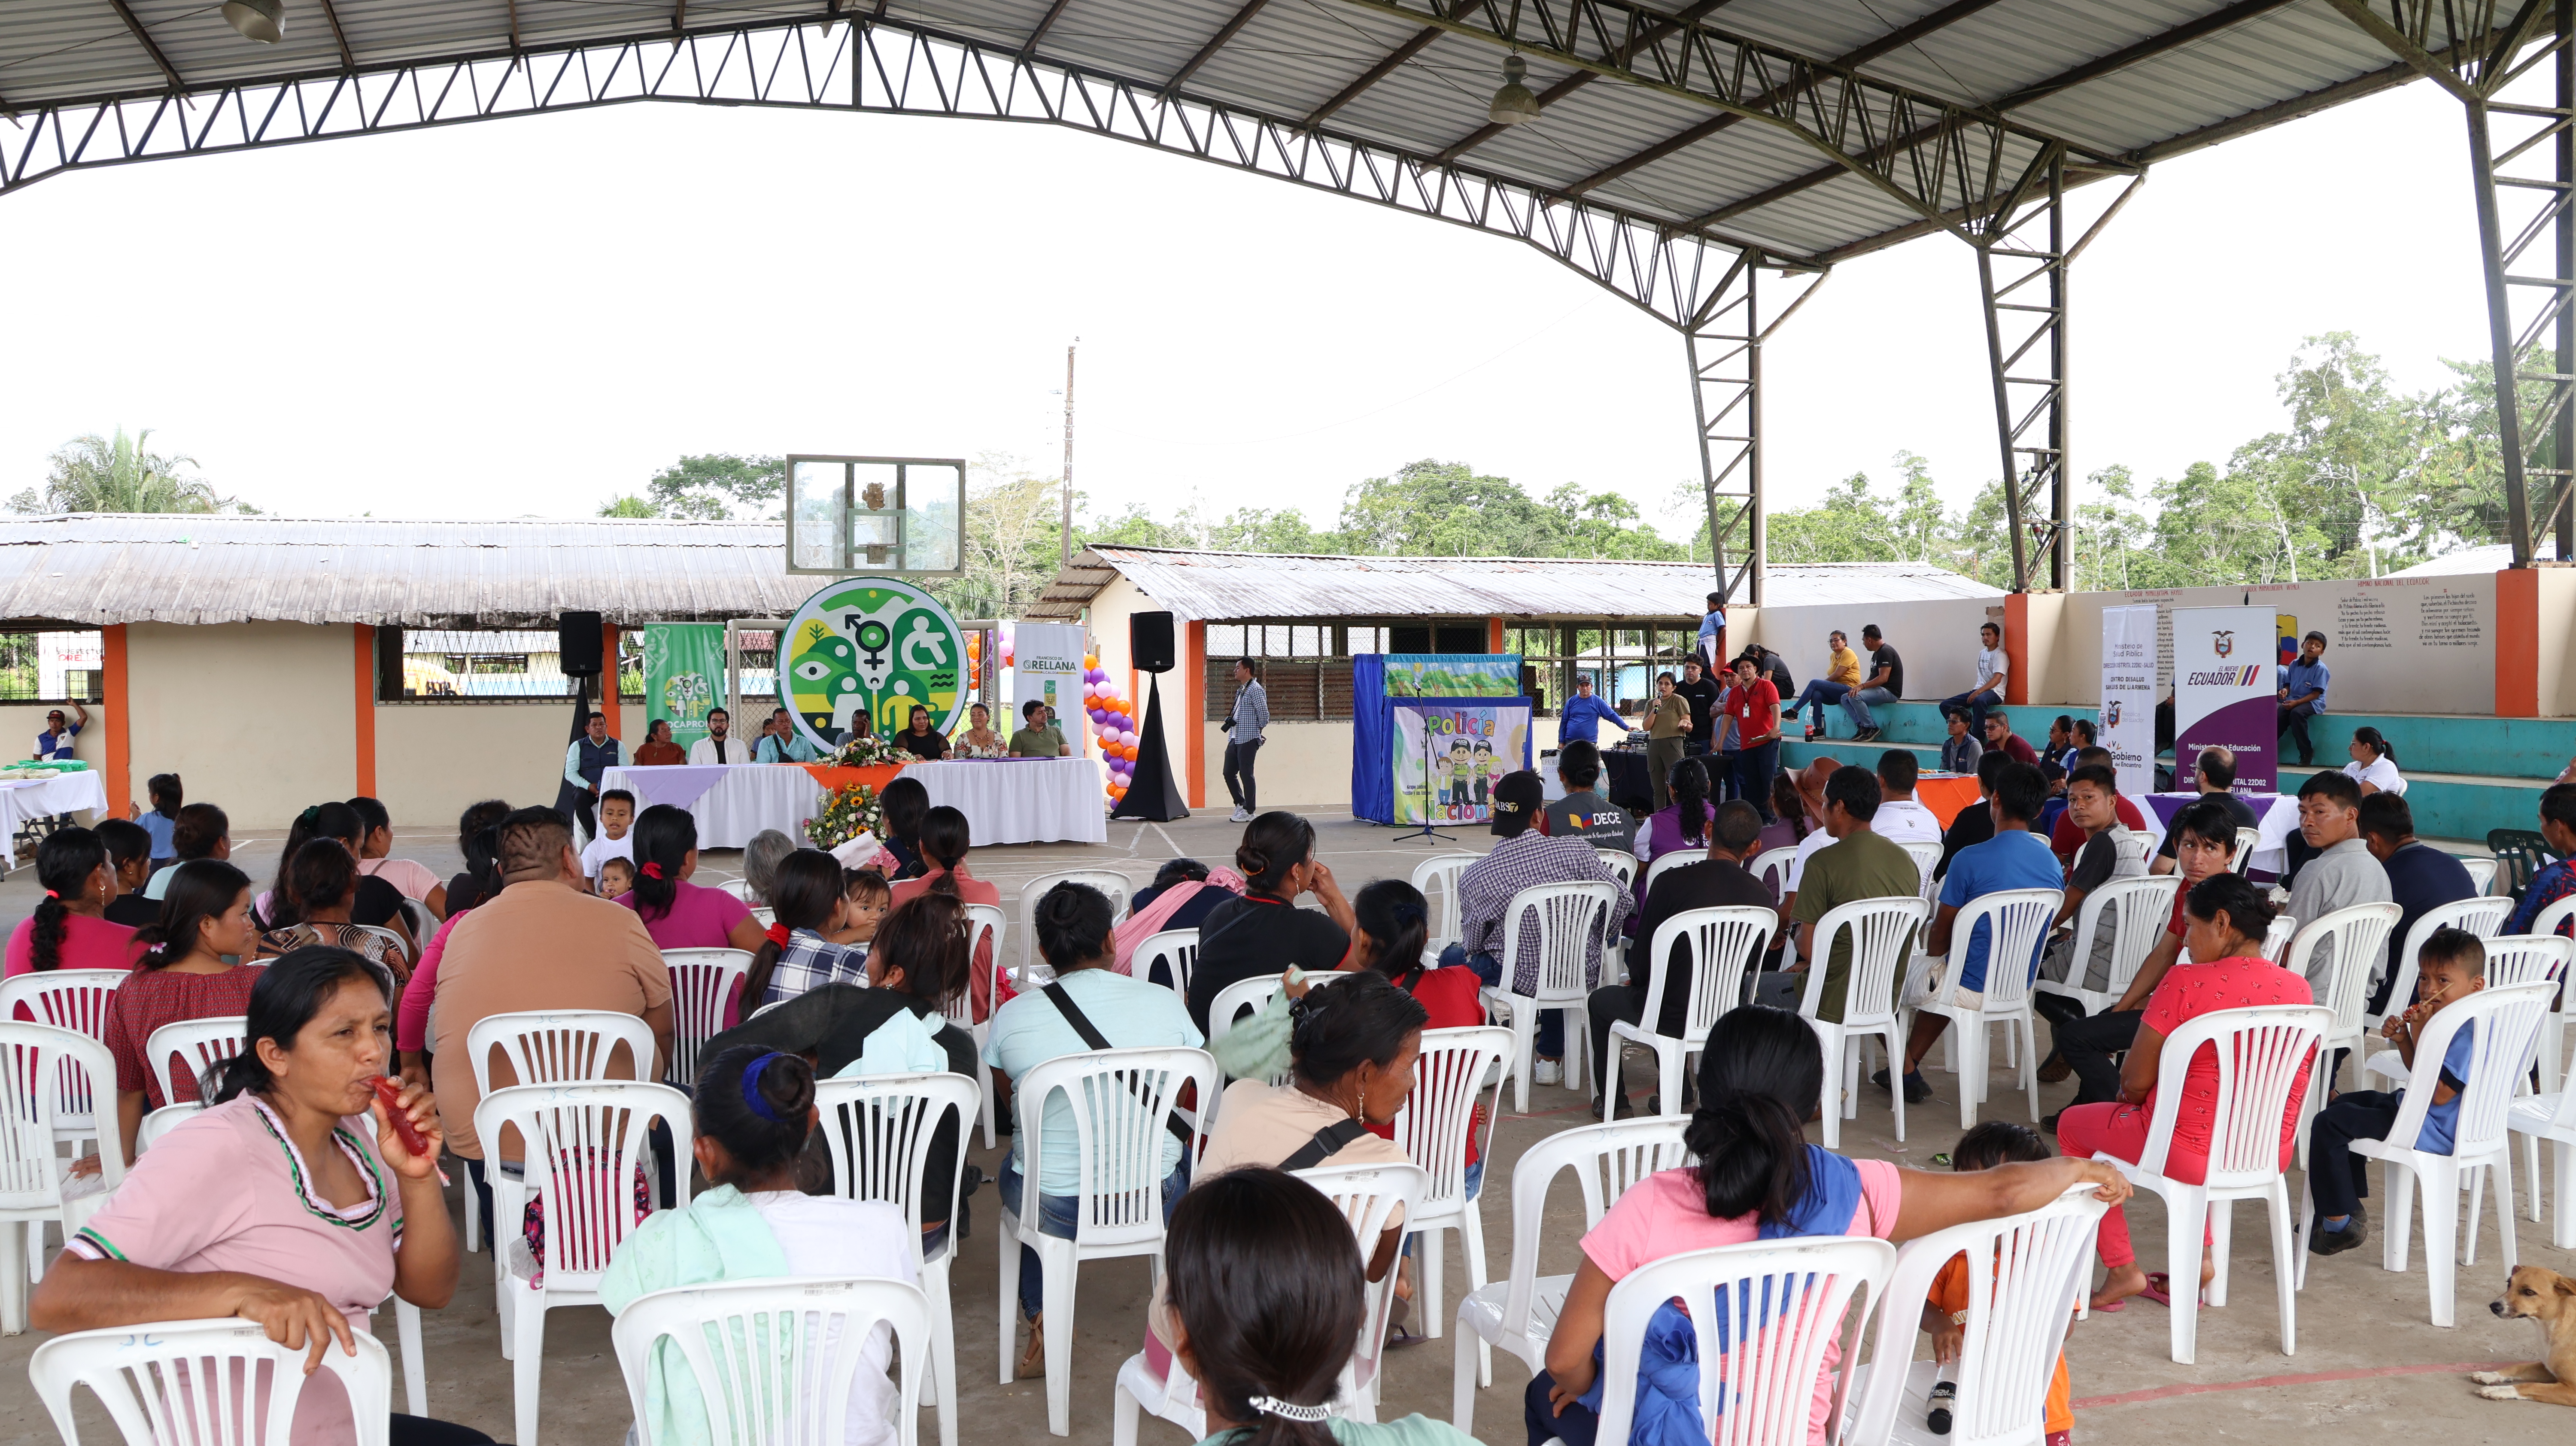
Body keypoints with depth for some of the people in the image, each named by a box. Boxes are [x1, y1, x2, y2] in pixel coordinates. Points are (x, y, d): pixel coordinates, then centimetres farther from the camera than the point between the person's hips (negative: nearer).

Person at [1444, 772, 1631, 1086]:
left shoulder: (1474, 877, -16)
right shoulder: (1577, 851, -15)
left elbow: (1472, 945, -5)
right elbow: (1623, 901, -9)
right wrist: (1595, 942, 10)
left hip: (1522, 981, -2)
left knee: (1451, 959, 25)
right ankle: (1550, 1059, 42)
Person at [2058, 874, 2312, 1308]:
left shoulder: (2186, 983, -18)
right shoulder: (2299, 989, 0)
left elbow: (2135, 1082, -13)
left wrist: (2133, 1096, 12)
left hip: (2192, 1154, -6)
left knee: (2072, 1125, 19)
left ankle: (2122, 1270, 18)